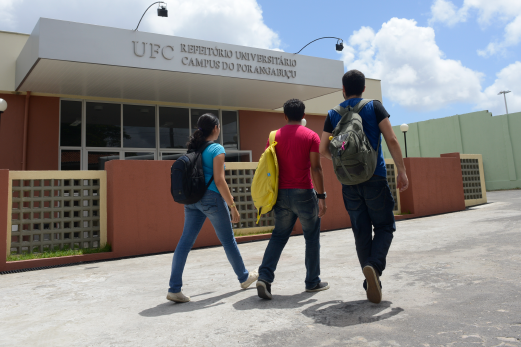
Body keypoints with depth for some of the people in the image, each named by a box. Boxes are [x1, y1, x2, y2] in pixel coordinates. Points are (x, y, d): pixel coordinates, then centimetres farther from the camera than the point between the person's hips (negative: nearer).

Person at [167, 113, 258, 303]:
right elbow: (219, 181, -16)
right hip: (211, 197, -6)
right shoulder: (217, 149, -10)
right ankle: (244, 277, 29)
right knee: (228, 241, 10)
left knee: (185, 242, 3)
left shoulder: (193, 148, 11)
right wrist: (233, 206, -13)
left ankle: (174, 289, 1)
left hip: (192, 200, 6)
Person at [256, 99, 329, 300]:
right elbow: (316, 168, -9)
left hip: (281, 194, 4)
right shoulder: (311, 136, -2)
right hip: (303, 193, -3)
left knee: (278, 237, 13)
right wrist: (321, 196, -6)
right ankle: (313, 282, 19)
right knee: (312, 238, 11)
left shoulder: (274, 137, 8)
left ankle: (264, 277, -1)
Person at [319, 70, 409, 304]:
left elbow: (323, 150, 7)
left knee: (361, 232, 10)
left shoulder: (333, 114, 8)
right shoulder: (374, 106, 2)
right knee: (384, 226, 8)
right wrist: (402, 171, -3)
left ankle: (371, 284, 12)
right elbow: (391, 140, -6)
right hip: (374, 178, -2)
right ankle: (374, 266, -17)